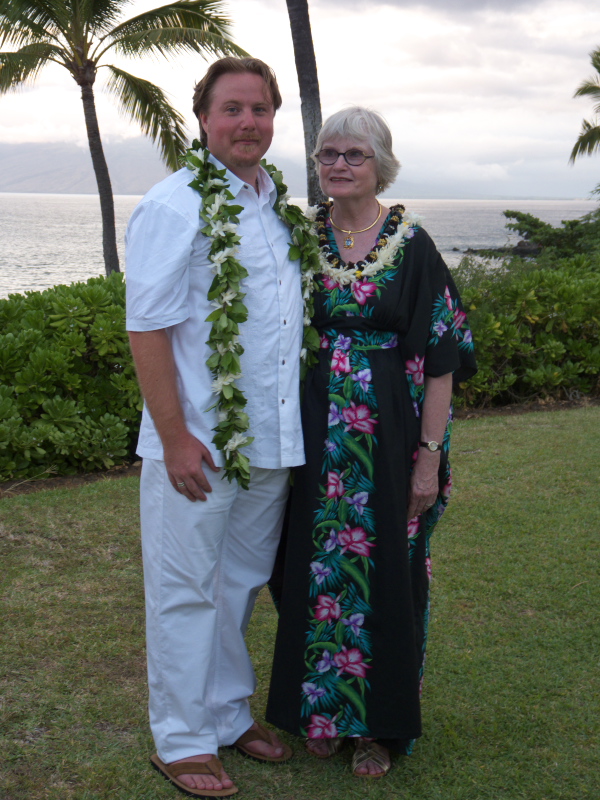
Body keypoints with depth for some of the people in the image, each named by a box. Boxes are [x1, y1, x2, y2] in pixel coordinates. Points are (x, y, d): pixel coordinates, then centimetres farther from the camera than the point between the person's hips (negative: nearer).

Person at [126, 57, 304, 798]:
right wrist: (175, 437, -18)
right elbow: (147, 329, -15)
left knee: (240, 584, 18)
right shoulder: (175, 207, -12)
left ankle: (228, 714, 34)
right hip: (199, 444, -7)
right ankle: (181, 739, 20)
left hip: (270, 439, 7)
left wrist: (295, 423, 14)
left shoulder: (279, 205, 11)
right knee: (186, 592, 5)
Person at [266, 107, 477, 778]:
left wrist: (431, 454, -11)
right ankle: (321, 707, 28)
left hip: (387, 436, -3)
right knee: (315, 565, 10)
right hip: (312, 436, 3)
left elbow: (441, 358, -6)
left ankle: (380, 722, 21)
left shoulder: (411, 245, -5)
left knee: (383, 570, 4)